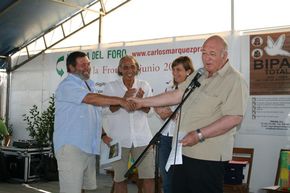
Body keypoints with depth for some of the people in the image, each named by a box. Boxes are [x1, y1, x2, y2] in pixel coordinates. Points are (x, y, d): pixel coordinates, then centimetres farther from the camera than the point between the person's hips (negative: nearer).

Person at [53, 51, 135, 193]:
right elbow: (91, 99, -23)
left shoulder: (89, 84, 19)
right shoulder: (67, 85, -9)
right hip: (71, 146, -8)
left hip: (88, 146, 8)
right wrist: (120, 101, -22)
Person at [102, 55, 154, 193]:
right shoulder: (110, 87, 1)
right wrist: (123, 99, -22)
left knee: (149, 177, 0)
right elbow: (106, 110, -7)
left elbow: (148, 111, 4)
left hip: (142, 138, 1)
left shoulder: (144, 86, 6)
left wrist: (140, 100, -17)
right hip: (118, 139, -1)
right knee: (120, 179, 6)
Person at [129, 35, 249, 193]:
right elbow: (177, 95, 18)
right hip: (184, 151, 8)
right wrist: (143, 102, 15)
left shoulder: (234, 80, -13)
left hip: (208, 156, -8)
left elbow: (235, 118, -21)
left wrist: (200, 135, -23)